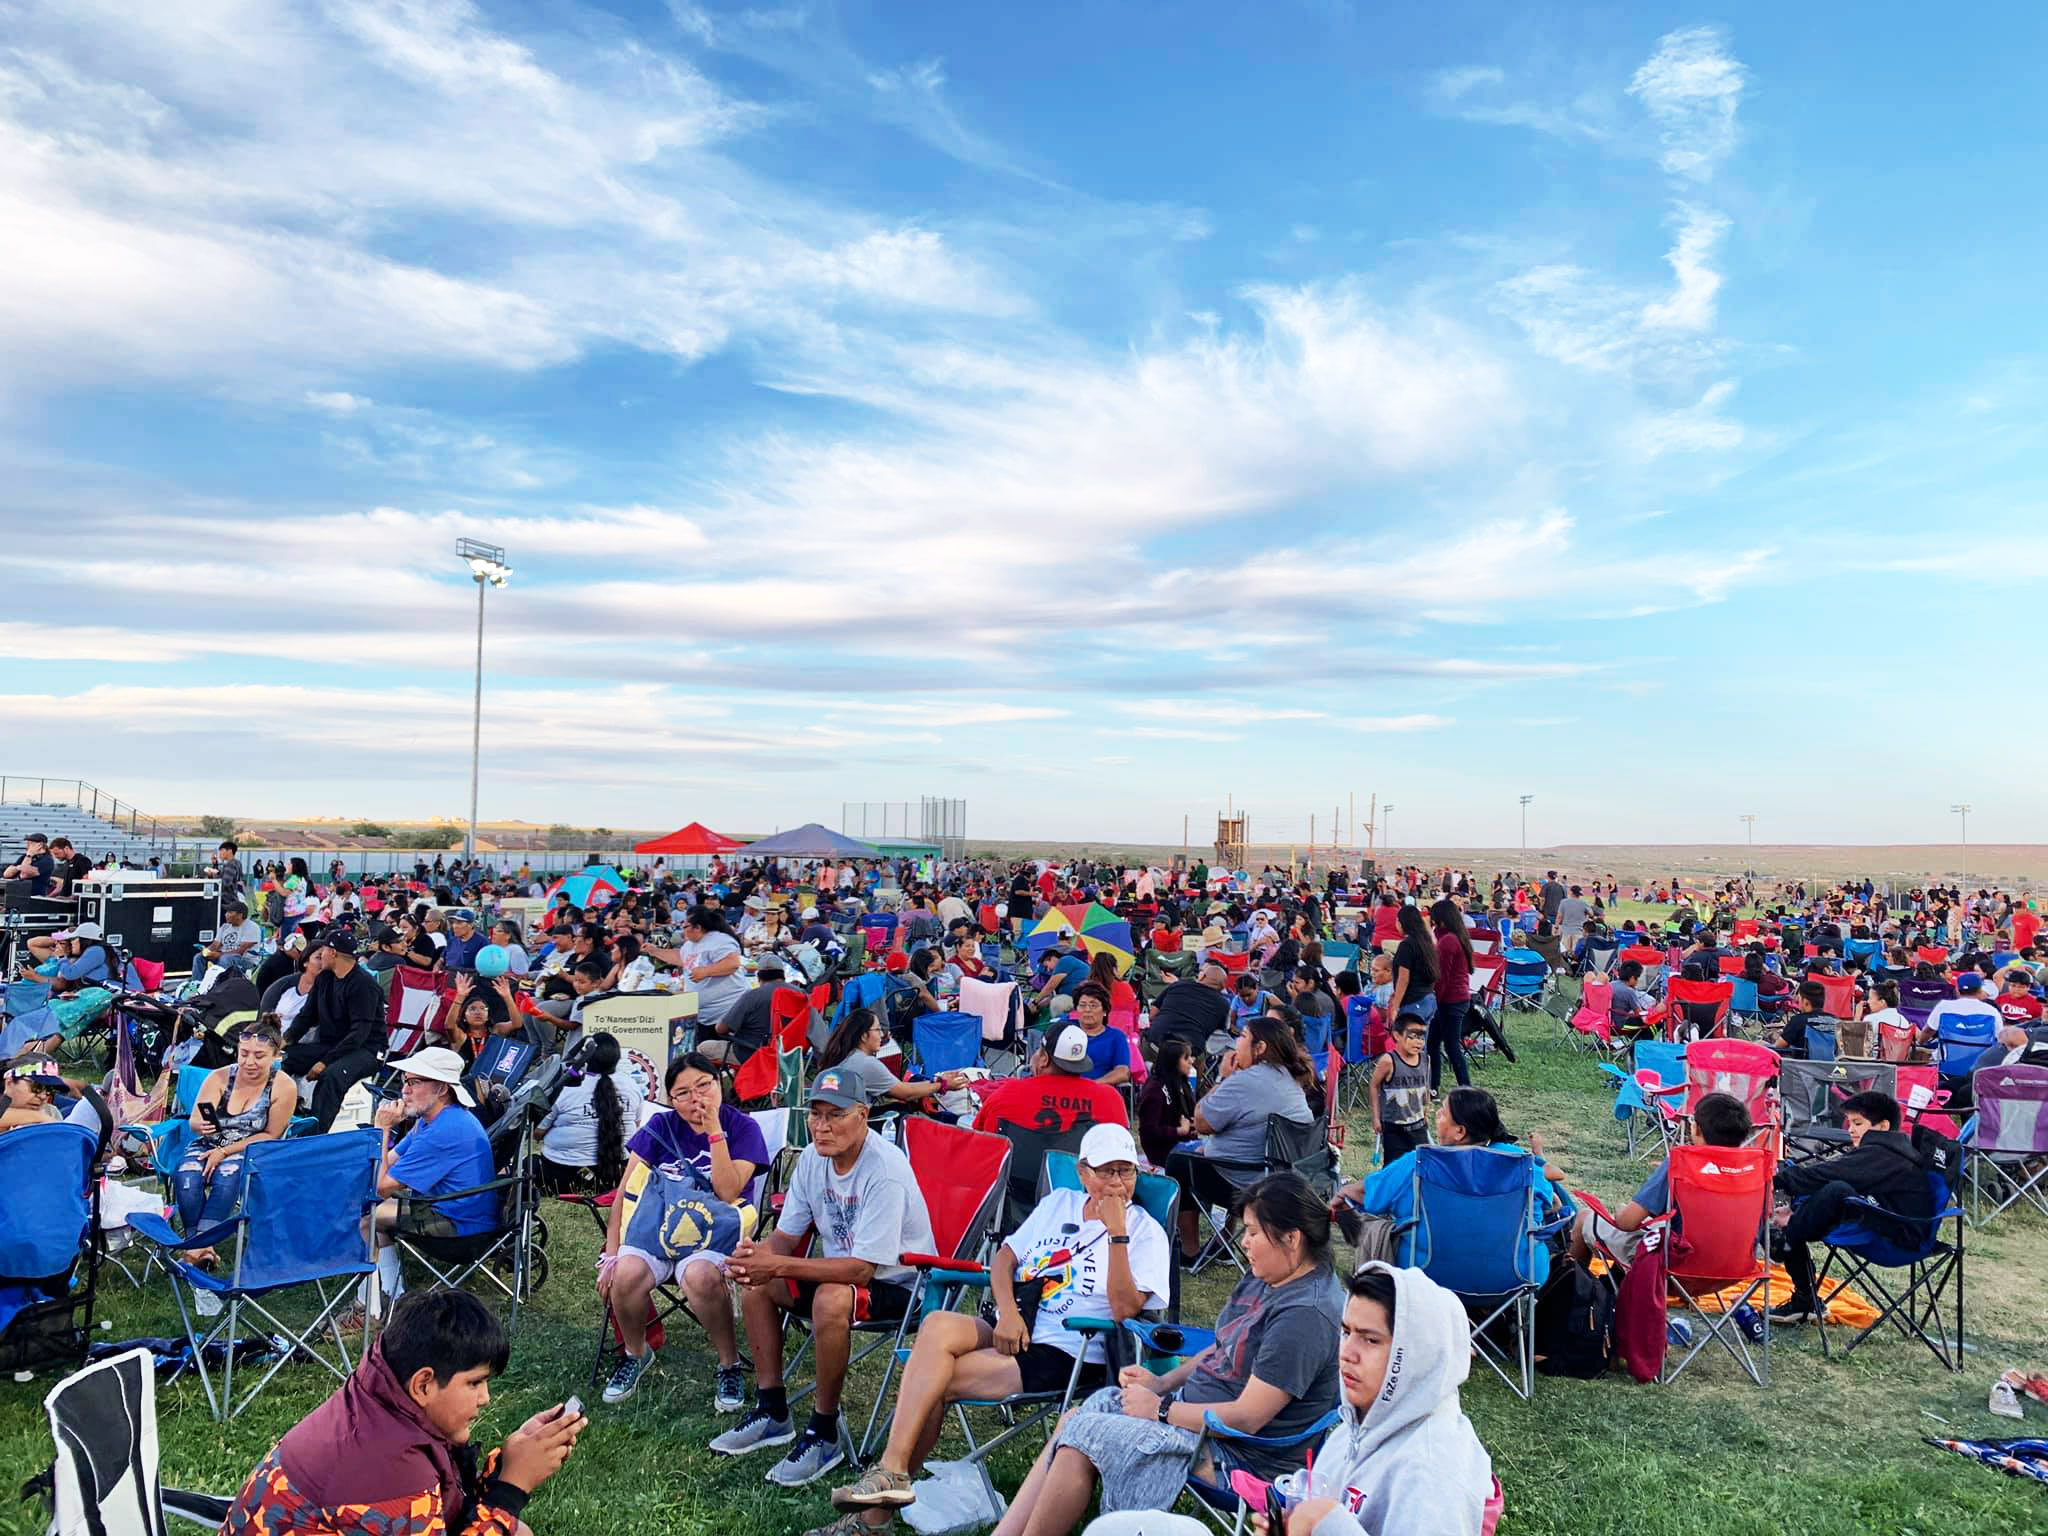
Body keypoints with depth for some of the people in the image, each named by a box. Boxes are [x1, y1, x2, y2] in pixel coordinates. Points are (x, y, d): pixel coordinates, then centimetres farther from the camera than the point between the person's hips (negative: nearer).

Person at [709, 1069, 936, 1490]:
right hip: (840, 1267, 8)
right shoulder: (813, 1158, -4)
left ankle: (824, 1434, -16)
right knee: (754, 1281, -3)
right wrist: (757, 1256, -24)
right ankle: (771, 1412, 8)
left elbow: (861, 1268, -31)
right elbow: (787, 1237, 0)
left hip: (898, 1281, -8)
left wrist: (779, 1266, -35)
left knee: (831, 1298, -34)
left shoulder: (885, 1171, -28)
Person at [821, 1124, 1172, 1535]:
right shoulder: (1058, 1203, 16)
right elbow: (1005, 1257, 15)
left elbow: (1125, 1309, -14)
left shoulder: (1145, 1231, -1)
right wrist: (1007, 1311, -3)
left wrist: (1117, 1233, -19)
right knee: (938, 1326, -26)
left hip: (1066, 1357, -5)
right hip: (1013, 1331, 5)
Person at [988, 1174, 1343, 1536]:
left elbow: (1247, 1417, -26)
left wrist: (1161, 1409, -16)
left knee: (1085, 1433, -15)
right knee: (1076, 1419, 5)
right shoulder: (1263, 1278, 5)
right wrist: (1162, 1382, 3)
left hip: (1240, 1454, -10)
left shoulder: (1305, 1315, -26)